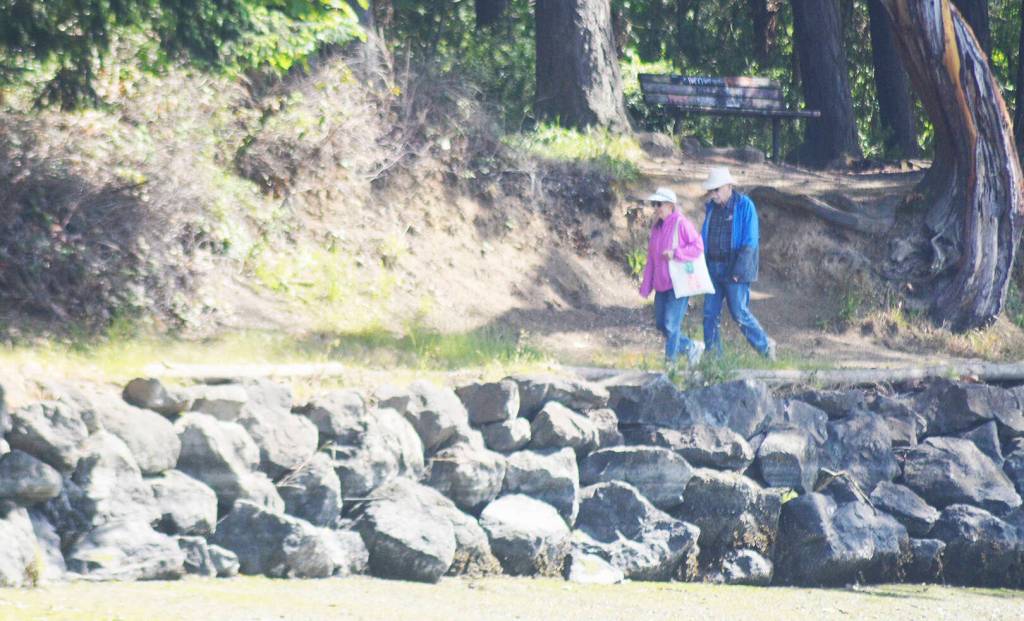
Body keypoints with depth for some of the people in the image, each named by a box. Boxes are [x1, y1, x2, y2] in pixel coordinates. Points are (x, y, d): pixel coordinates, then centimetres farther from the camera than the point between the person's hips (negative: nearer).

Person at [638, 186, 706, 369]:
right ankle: (691, 347, 27)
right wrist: (646, 286, 13)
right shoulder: (656, 227, 12)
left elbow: (698, 246, -13)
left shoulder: (681, 223, -11)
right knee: (661, 324, 10)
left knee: (671, 324, -9)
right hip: (661, 284, 8)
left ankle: (671, 363, 0)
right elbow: (651, 258, 15)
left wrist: (674, 253, -22)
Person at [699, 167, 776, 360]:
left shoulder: (744, 206, -9)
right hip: (713, 269, 6)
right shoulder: (711, 207, 10)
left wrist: (738, 271, -18)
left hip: (735, 270, -6)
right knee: (710, 313, 2)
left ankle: (765, 345, 14)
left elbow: (750, 242, -13)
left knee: (739, 313, -4)